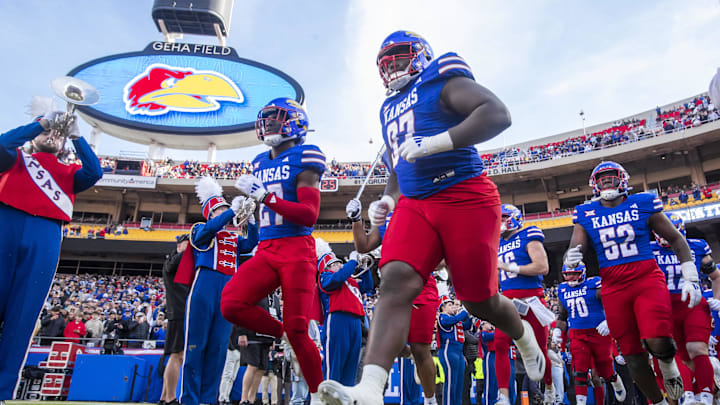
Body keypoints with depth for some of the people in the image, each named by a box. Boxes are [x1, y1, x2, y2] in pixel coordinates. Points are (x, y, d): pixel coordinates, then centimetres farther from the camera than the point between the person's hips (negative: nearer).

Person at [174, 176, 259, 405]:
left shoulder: (233, 239, 24)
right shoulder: (200, 230, 12)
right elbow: (210, 228, -11)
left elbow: (251, 244, 6)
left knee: (219, 347, 3)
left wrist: (249, 219, -6)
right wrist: (234, 210, -15)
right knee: (196, 344, -3)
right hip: (205, 287, -4)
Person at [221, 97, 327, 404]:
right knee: (231, 304, -16)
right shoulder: (260, 164, 18)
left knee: (297, 329, -6)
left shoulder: (302, 159, -4)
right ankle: (281, 336, 9)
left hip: (297, 251, -6)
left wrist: (264, 196, -20)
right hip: (266, 251, 6)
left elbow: (309, 215, -14)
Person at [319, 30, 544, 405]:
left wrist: (435, 142, -23)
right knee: (396, 282, -17)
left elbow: (498, 114, -13)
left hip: (465, 198, -5)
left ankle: (524, 336, 37)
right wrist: (387, 199, 12)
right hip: (415, 205, 6)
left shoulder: (441, 80, 2)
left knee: (480, 301, 2)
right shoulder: (389, 110, 23)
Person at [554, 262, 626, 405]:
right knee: (579, 370, -9)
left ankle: (616, 382, 44)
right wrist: (557, 329, 4)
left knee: (604, 370, 11)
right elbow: (563, 315, 18)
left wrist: (608, 321, -23)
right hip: (577, 336, 3)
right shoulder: (562, 290, 8)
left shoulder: (594, 285, -8)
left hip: (599, 333, -3)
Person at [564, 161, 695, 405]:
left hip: (647, 280, -1)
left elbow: (676, 240, 11)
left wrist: (690, 278, 5)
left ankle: (668, 364, 14)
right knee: (632, 354, 6)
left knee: (657, 342, -22)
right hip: (613, 288, 2)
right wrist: (571, 258, -25)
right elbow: (575, 250, 0)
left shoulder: (643, 204, 3)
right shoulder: (586, 214, 4)